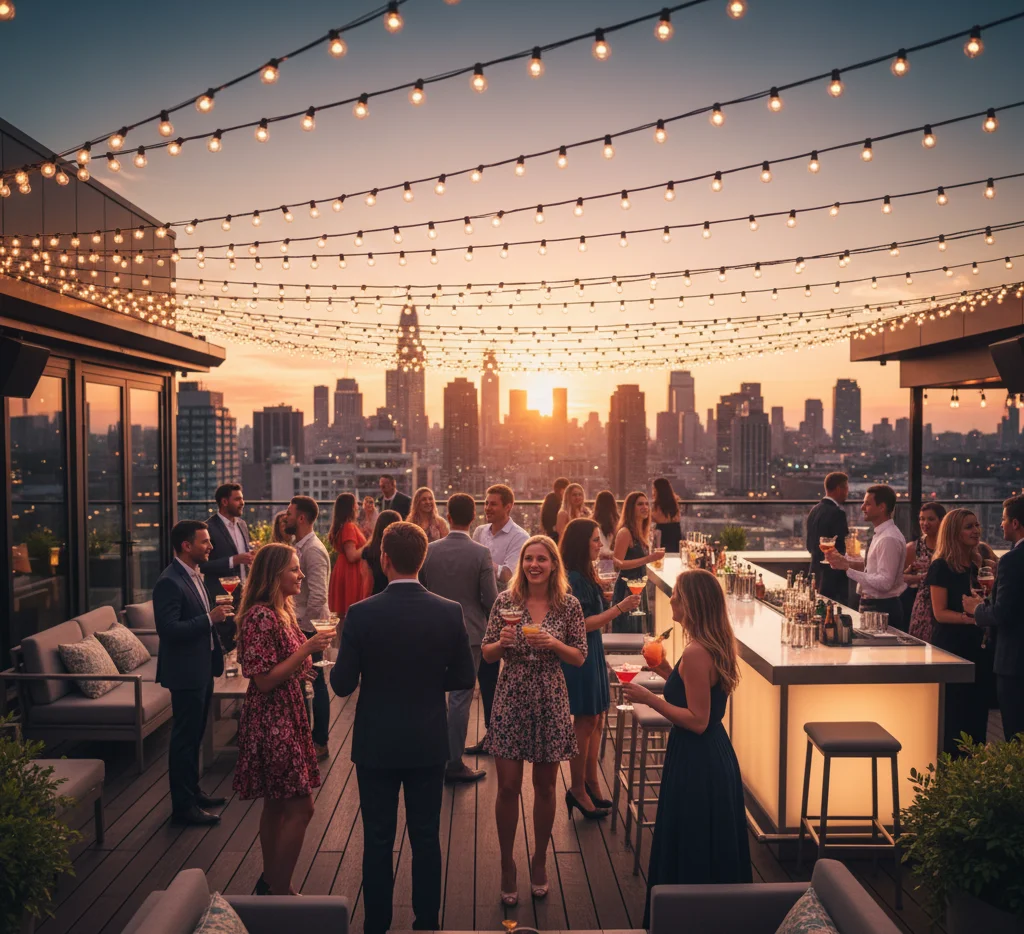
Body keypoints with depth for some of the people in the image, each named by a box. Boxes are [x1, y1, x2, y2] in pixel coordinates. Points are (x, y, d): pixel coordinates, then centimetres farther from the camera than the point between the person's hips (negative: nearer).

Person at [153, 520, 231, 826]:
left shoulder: (194, 575, 9)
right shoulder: (169, 582, -21)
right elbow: (168, 629, -28)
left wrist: (218, 615, 7)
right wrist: (210, 618, -28)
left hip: (202, 669, 10)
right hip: (185, 672, -10)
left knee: (194, 735, 20)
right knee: (185, 738, 1)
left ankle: (192, 792, 34)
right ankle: (182, 806, 12)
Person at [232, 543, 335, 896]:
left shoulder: (281, 611, 10)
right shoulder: (261, 617, -20)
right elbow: (264, 680, -23)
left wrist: (304, 662, 6)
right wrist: (306, 650, -25)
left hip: (285, 718, 9)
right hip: (271, 721, -9)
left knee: (276, 805, 17)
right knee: (299, 807, -5)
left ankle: (272, 882, 29)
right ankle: (279, 892, 6)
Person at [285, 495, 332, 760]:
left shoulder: (313, 550, -20)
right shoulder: (301, 546, 10)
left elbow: (318, 596, -25)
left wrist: (301, 623, -18)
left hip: (309, 628, -9)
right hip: (302, 626, 9)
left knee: (316, 684, 3)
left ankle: (320, 743, 14)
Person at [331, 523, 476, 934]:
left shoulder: (361, 614, -16)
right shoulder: (449, 612, -10)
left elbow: (342, 684, -12)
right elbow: (464, 679, -3)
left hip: (376, 745, -1)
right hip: (428, 744, 2)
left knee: (378, 840, 12)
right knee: (426, 838, 14)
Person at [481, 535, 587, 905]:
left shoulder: (569, 605, -4)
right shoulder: (505, 601, -3)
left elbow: (580, 658, 0)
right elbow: (486, 653, 2)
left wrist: (554, 644, -17)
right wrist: (502, 642, -19)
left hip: (550, 702, 0)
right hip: (511, 700, 0)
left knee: (545, 786, 12)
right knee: (508, 786, 3)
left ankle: (539, 861, 31)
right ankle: (507, 865, 21)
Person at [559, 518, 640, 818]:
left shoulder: (585, 575, 10)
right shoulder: (572, 579, -18)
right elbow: (582, 624, -21)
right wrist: (619, 608, -20)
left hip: (592, 653, 9)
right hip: (579, 656, -9)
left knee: (595, 720, 14)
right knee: (585, 722, 0)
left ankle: (591, 786, 24)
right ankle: (578, 790, 12)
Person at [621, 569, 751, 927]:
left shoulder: (695, 653, -24)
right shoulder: (716, 646, 6)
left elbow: (697, 720, -24)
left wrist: (648, 698, -21)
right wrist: (667, 672, 10)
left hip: (696, 763, -10)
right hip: (716, 757, 10)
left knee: (690, 851, 6)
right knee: (712, 847, 22)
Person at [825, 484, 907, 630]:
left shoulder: (889, 539, -20)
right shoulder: (881, 534, 10)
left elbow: (884, 582, -25)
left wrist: (848, 568, -25)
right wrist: (842, 559, 4)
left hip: (882, 608, -9)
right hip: (872, 605, 9)